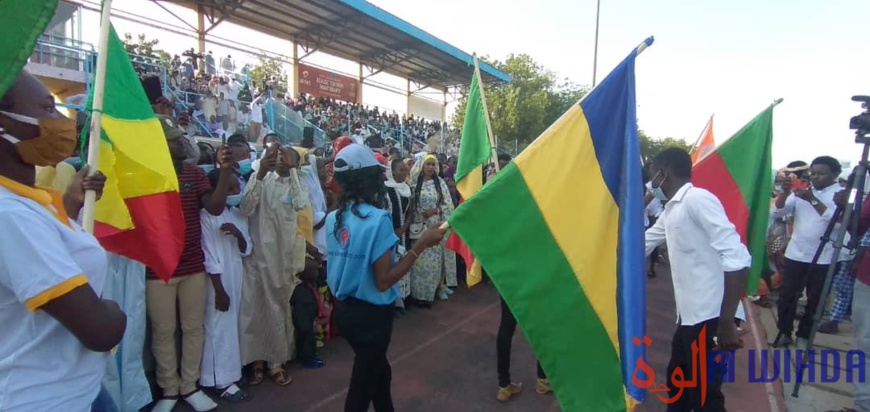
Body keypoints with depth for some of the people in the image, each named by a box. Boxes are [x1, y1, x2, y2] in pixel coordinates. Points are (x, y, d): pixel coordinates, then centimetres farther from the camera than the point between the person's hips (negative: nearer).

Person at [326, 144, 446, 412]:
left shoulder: (333, 218, -1)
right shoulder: (377, 219, -22)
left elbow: (344, 264, 8)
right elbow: (384, 280, -24)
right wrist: (421, 245, -21)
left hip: (344, 309, 7)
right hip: (371, 314, -7)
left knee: (379, 370, 27)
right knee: (362, 384, 13)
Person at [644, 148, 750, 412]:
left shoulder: (697, 199, -16)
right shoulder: (671, 210, 13)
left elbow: (737, 258, -23)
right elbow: (644, 242, 27)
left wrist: (727, 321, -24)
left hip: (711, 317, -9)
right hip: (690, 314, 9)